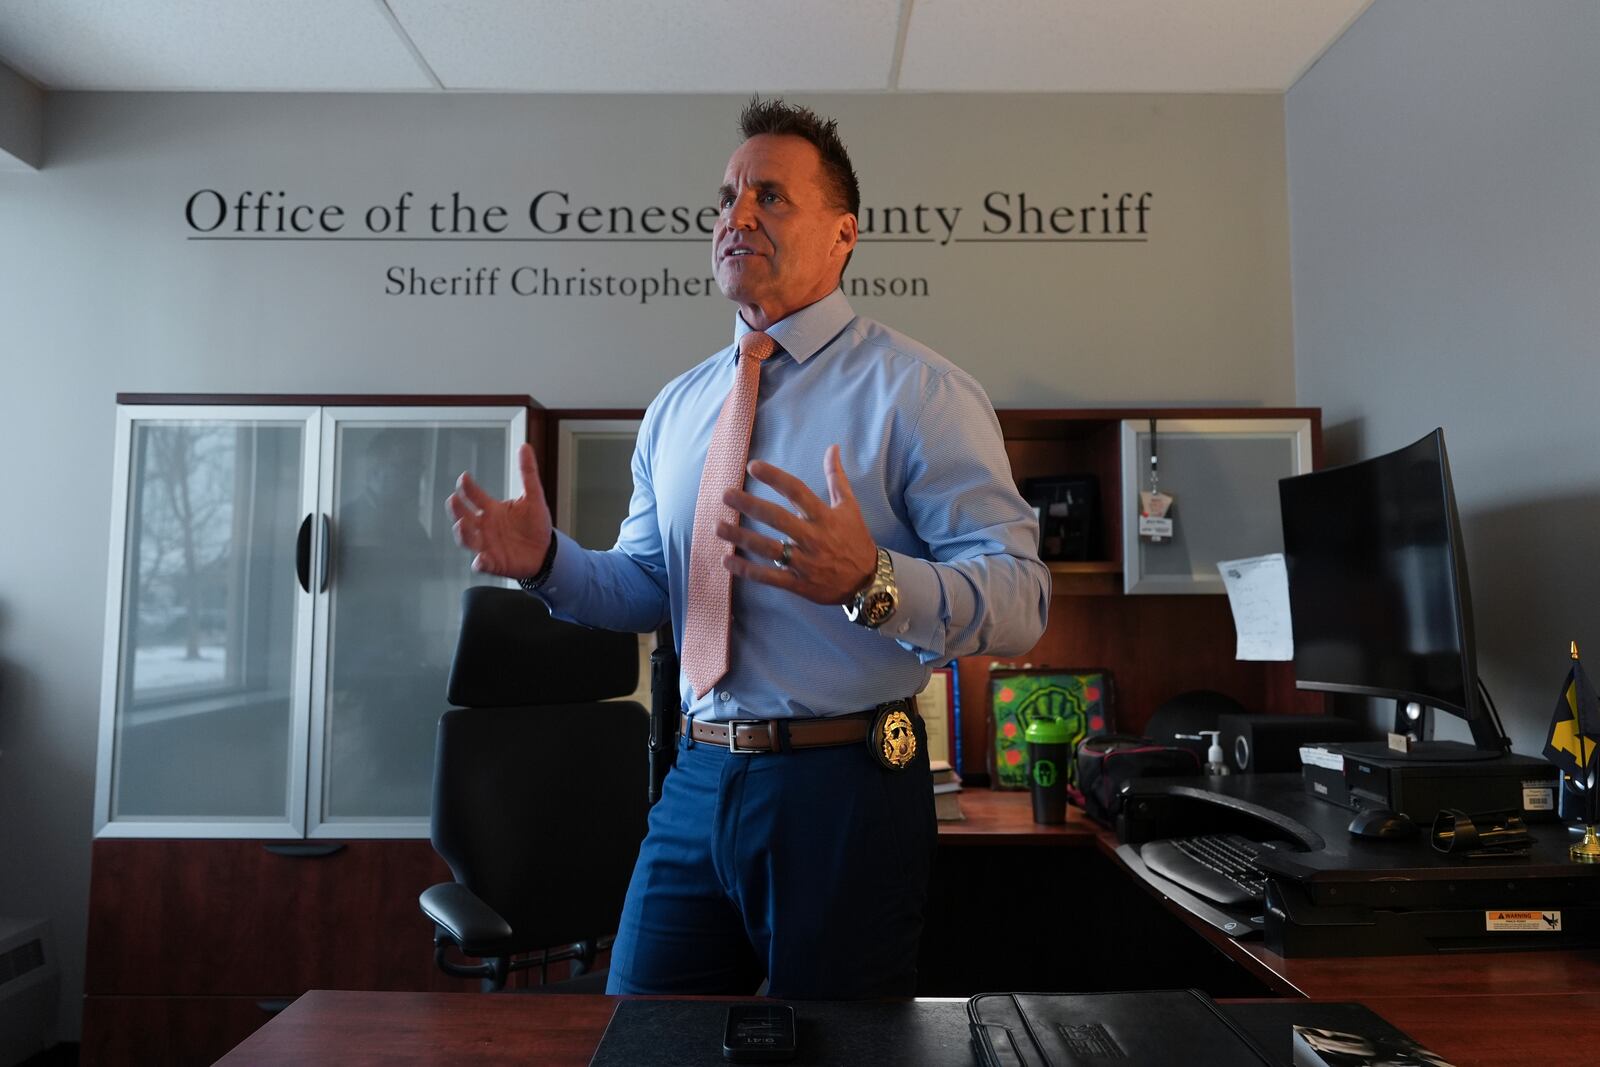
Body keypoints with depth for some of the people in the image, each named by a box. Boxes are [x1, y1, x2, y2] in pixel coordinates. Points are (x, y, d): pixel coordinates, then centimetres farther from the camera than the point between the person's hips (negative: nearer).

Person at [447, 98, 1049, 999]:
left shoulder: (919, 392, -10)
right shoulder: (676, 409, 11)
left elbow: (1021, 596, -18)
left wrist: (870, 581, -36)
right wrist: (545, 560, -4)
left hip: (845, 790, -5)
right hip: (699, 781, 6)